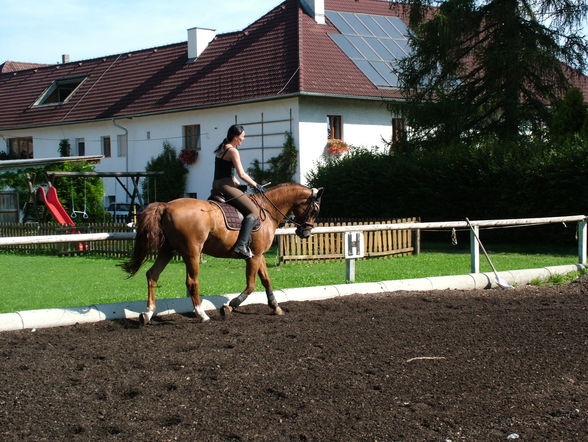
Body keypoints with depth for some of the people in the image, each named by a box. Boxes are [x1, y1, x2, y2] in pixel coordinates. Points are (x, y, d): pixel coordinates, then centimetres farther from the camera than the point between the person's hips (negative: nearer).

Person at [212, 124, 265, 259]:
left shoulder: (221, 149, 19)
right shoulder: (233, 151, -10)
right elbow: (242, 174, -14)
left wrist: (239, 185, 19)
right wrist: (255, 185, -2)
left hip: (216, 186, 10)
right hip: (226, 186, -10)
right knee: (254, 212, -15)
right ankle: (241, 246, -29)